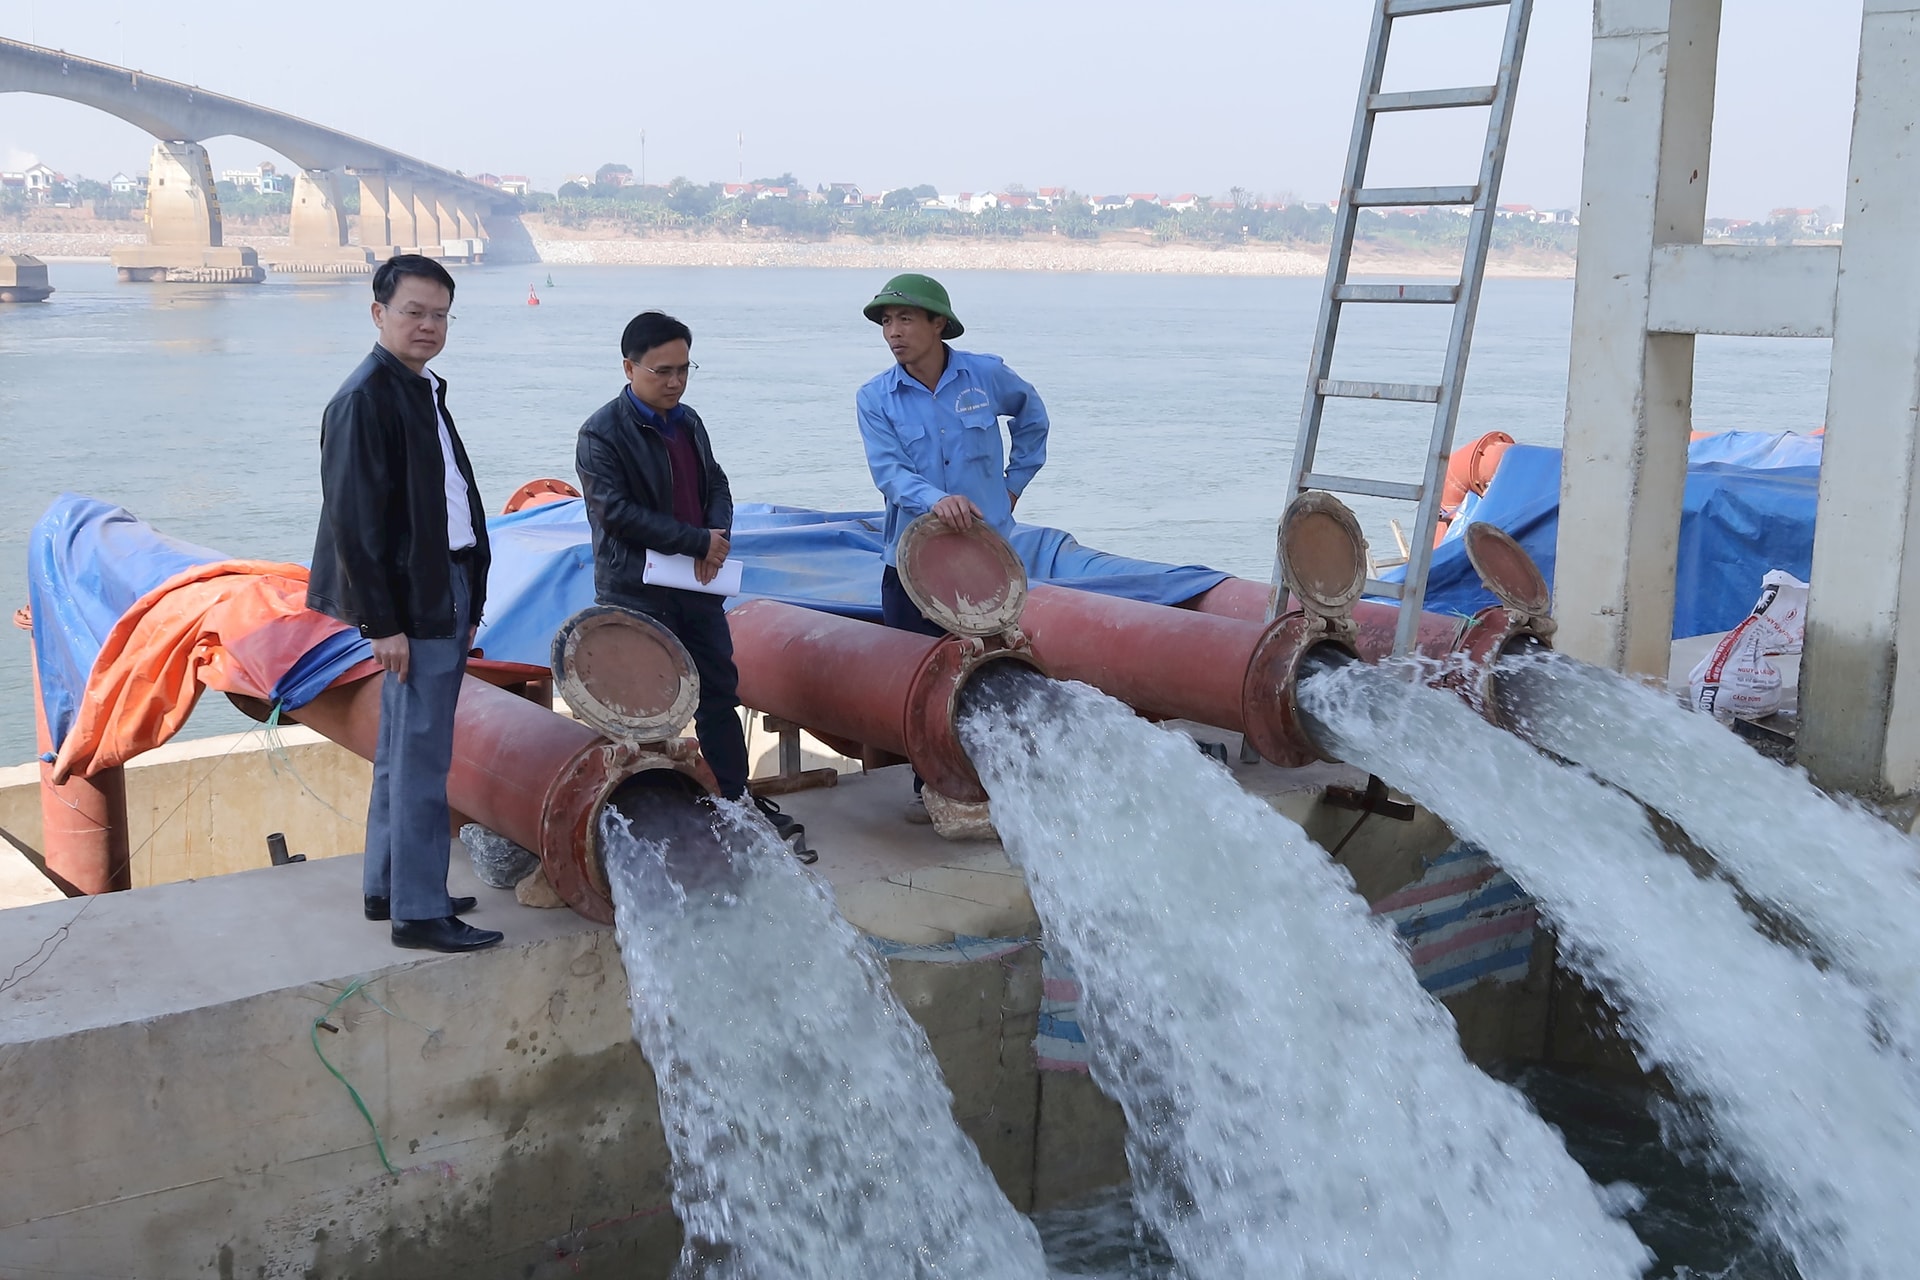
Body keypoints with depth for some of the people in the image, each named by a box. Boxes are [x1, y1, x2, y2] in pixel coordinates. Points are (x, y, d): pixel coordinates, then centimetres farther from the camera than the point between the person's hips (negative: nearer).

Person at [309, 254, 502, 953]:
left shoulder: (424, 392, 14)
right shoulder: (365, 399, -15)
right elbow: (355, 521, -18)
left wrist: (466, 604, 13)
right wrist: (383, 623, -19)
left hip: (445, 592, 10)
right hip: (411, 604, -10)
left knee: (404, 752, 17)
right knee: (420, 761, -5)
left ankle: (388, 887, 28)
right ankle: (419, 913, 2)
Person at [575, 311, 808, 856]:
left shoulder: (688, 421, 11)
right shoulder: (601, 434, -12)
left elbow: (716, 485, 16)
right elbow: (617, 512, -19)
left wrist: (718, 536, -6)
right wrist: (698, 541, -18)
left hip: (697, 585, 7)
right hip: (635, 595, -7)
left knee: (720, 692, 12)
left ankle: (737, 800, 24)